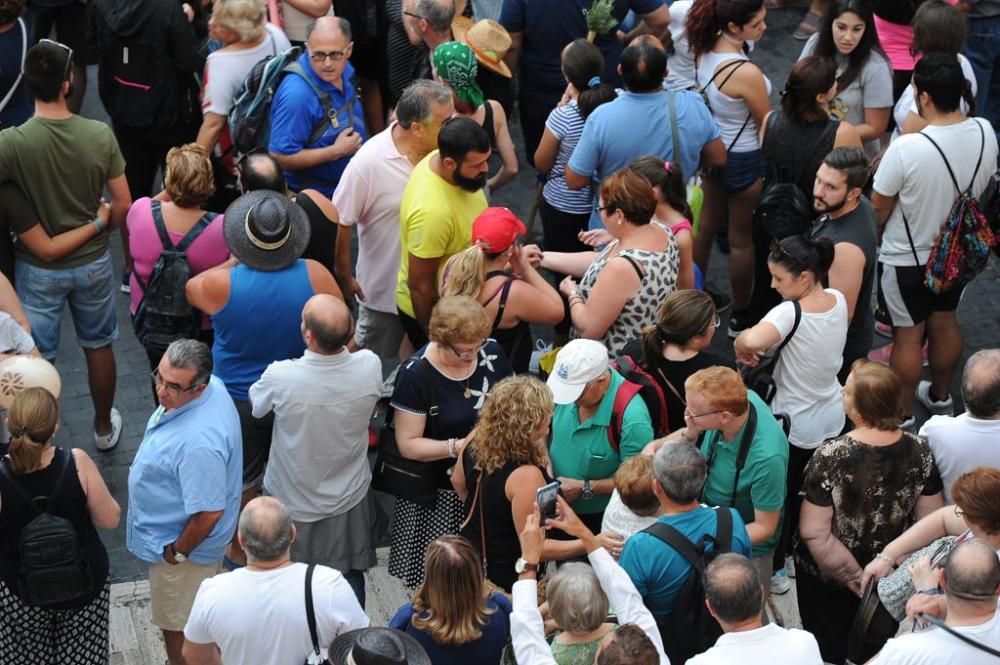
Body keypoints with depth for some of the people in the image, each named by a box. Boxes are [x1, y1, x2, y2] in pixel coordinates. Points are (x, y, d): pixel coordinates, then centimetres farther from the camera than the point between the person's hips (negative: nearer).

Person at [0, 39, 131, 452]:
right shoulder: (100, 135, -18)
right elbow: (123, 205, -11)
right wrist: (99, 229, 9)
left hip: (38, 268, -2)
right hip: (92, 262, 2)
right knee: (98, 346, 23)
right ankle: (104, 427, 41)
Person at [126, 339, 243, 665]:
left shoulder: (198, 443, -42)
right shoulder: (212, 386, -13)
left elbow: (208, 514, -33)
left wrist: (177, 553, -18)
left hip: (183, 543, -9)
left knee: (178, 631, 15)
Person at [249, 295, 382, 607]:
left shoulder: (280, 377, -33)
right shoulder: (369, 367, -26)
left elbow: (256, 404, -8)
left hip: (293, 505, -2)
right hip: (349, 500, 2)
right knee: (350, 580, 24)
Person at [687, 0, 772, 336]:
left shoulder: (703, 50, -12)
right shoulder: (746, 73, -34)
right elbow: (768, 125, -19)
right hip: (744, 159, -7)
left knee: (706, 226, 24)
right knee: (742, 239, 13)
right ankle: (740, 316, 30)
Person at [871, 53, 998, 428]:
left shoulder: (906, 149, -34)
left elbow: (878, 208, -19)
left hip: (906, 260, -5)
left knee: (908, 336, 13)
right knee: (944, 323, 25)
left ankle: (901, 415, 31)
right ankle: (940, 397, 46)